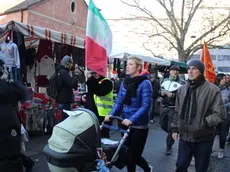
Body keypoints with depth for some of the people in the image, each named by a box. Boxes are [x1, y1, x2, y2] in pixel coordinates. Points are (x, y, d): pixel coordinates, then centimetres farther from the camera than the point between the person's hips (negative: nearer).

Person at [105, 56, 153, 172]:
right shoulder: (124, 82, 5)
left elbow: (145, 106, -19)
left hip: (139, 125, -6)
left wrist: (131, 119, -28)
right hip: (125, 124, 6)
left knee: (135, 155, 5)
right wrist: (111, 114, -10)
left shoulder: (145, 83, -13)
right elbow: (119, 102, 6)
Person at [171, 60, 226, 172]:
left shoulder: (212, 89, -13)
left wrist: (204, 123, -20)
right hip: (185, 136, 4)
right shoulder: (182, 89, 5)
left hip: (204, 138, -4)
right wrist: (175, 128, 11)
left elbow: (220, 114, -14)